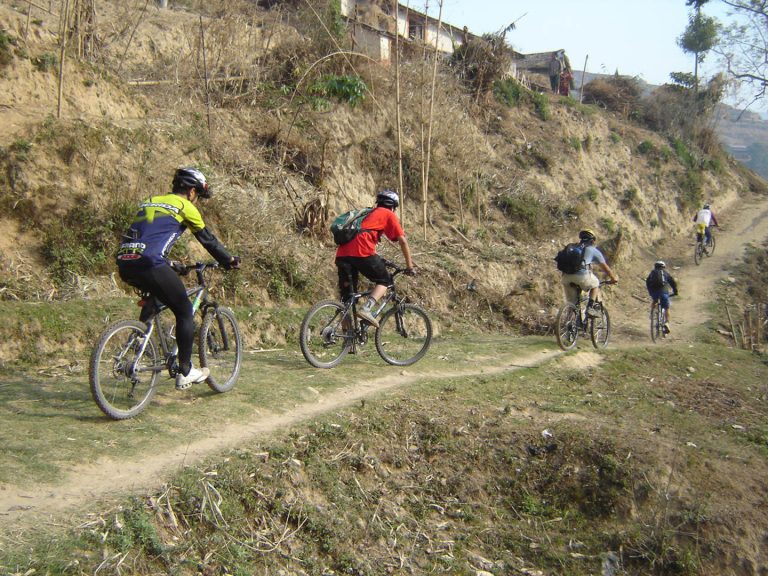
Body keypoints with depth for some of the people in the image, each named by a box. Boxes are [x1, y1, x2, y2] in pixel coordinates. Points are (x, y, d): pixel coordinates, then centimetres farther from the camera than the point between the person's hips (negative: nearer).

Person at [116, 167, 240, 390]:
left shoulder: (150, 202, 28)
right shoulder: (185, 207, 8)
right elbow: (208, 240, 15)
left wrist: (169, 266, 47)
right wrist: (230, 260, 29)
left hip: (124, 265, 7)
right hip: (149, 264, -7)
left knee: (155, 294, 36)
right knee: (185, 311, 8)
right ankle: (185, 373, 10)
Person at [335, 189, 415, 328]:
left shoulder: (368, 213, 35)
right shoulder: (388, 214, 15)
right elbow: (402, 241, 9)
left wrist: (378, 262, 49)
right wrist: (409, 266, 16)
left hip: (342, 253, 7)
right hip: (362, 252, -7)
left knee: (347, 297, 12)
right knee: (384, 280, 12)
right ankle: (366, 308, -11)